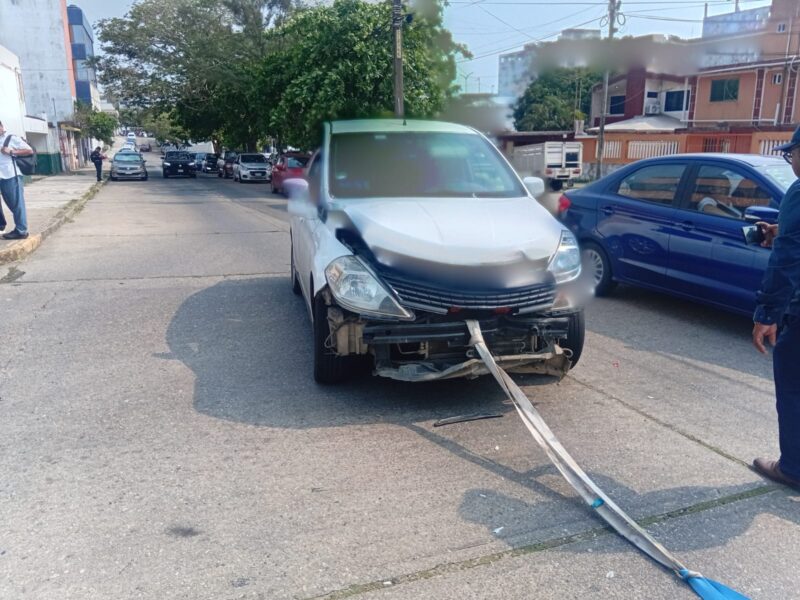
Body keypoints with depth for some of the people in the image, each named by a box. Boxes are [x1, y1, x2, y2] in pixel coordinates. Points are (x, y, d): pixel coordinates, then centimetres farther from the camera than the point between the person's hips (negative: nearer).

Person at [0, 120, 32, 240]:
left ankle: (21, 231, 0)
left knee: (16, 203, -2)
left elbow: (30, 150, -4)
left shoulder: (12, 138, 0)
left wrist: (11, 152, -11)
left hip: (11, 176, -5)